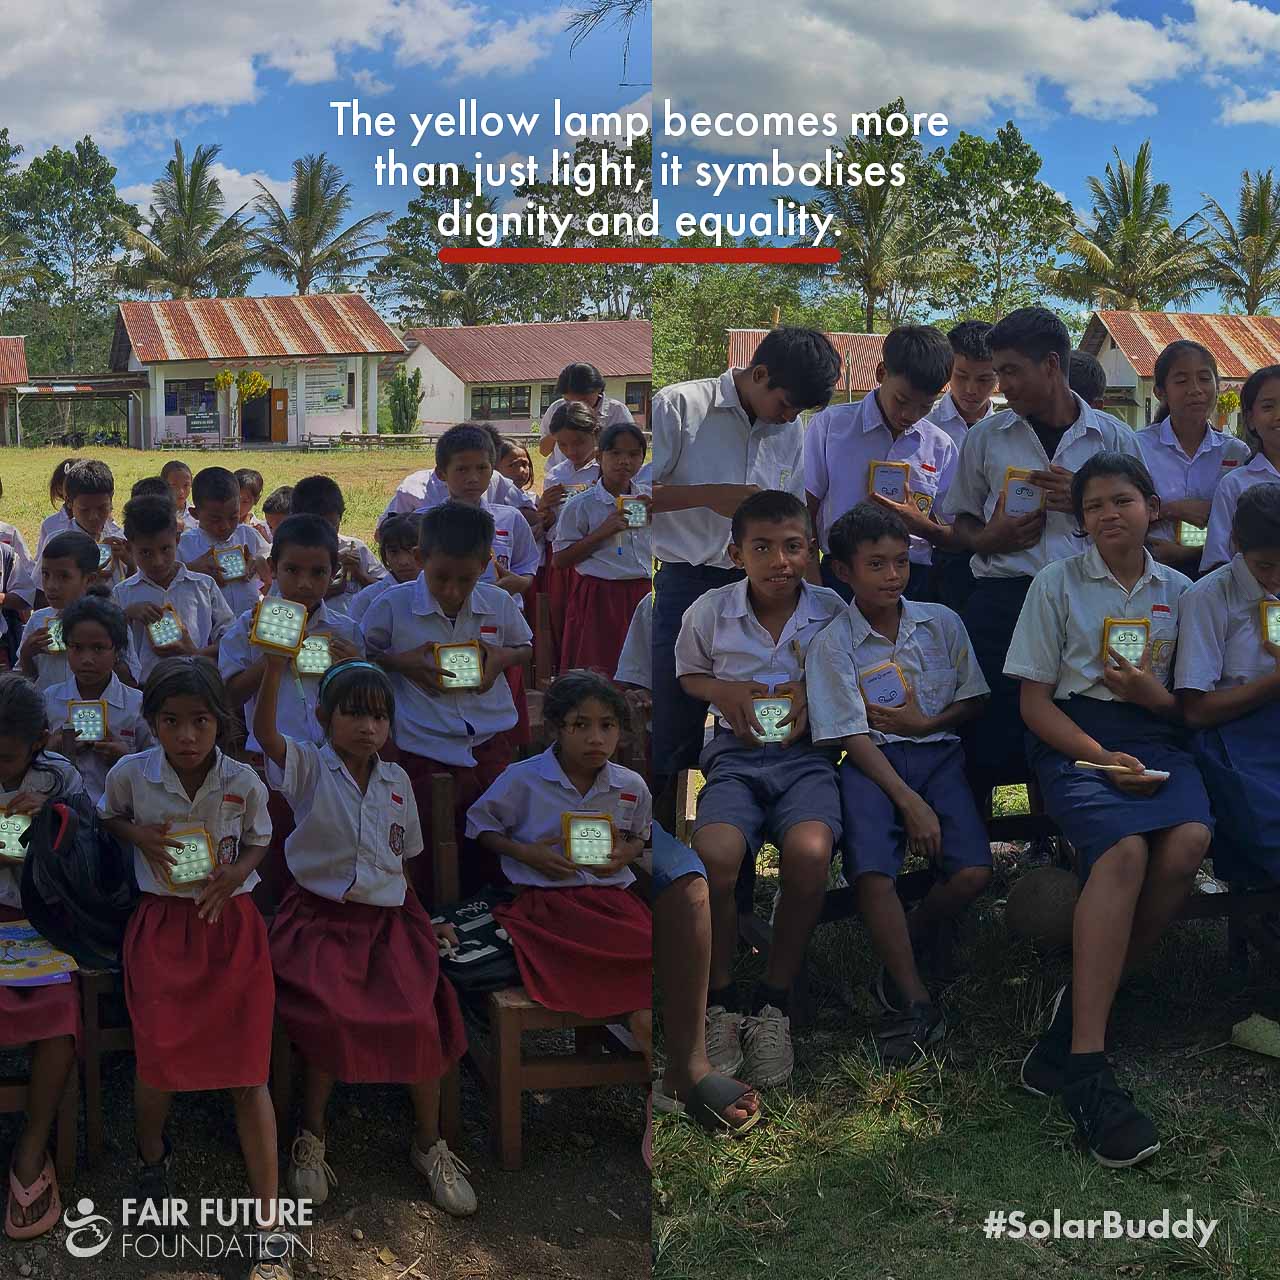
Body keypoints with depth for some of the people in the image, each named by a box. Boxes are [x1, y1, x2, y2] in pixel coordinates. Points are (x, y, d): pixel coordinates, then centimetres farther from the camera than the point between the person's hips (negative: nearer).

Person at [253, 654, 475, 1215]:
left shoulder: (396, 781, 10)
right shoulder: (309, 767, -3)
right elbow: (265, 733, -24)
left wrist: (426, 922, 12)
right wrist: (274, 669, -40)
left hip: (387, 918, 3)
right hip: (322, 918, -3)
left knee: (421, 1019, -19)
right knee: (332, 1017, -28)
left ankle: (429, 1142, 4)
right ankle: (312, 1133, -1)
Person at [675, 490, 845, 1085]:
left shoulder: (832, 611, 4)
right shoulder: (710, 612, 5)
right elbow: (687, 674, 21)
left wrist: (816, 698, -4)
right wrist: (724, 691, 0)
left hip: (807, 753, 0)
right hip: (737, 753, 0)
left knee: (809, 852, -33)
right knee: (713, 854, -32)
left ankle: (773, 1000, -13)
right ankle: (719, 1001, -11)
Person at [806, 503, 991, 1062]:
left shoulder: (941, 622, 8)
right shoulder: (832, 643, -1)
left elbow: (973, 700, 15)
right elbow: (852, 735, -7)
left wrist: (925, 722, -7)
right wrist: (909, 802, -17)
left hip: (938, 752, 3)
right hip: (873, 762, -2)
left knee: (972, 872, -21)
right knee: (872, 872, -29)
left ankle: (900, 968, 5)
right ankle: (915, 1002, -14)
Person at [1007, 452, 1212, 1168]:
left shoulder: (1180, 591, 18)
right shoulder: (1058, 583, 10)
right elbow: (1034, 701, 4)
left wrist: (1155, 695, -5)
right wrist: (1103, 758, -12)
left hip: (1157, 737, 3)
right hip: (1074, 739, -3)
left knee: (1188, 842, -32)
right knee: (1124, 849, -34)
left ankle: (1078, 1017, -19)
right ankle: (1086, 1066, -37)